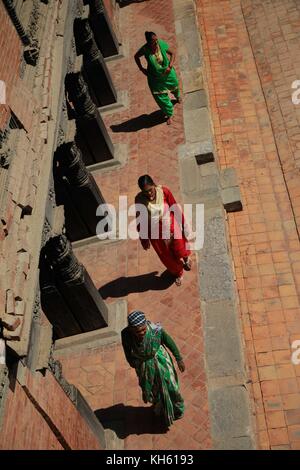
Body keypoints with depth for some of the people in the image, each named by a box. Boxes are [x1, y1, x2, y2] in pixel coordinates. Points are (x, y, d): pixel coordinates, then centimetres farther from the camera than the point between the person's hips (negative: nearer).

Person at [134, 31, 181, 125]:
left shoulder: (162, 44, -25)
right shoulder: (145, 49, -28)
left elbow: (172, 54, -8)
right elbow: (136, 57, -6)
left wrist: (170, 66, -19)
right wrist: (142, 69, -9)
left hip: (167, 72, 2)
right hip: (155, 76, -2)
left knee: (174, 85, 29)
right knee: (160, 96, 5)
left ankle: (177, 96, 69)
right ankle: (169, 114, 29)